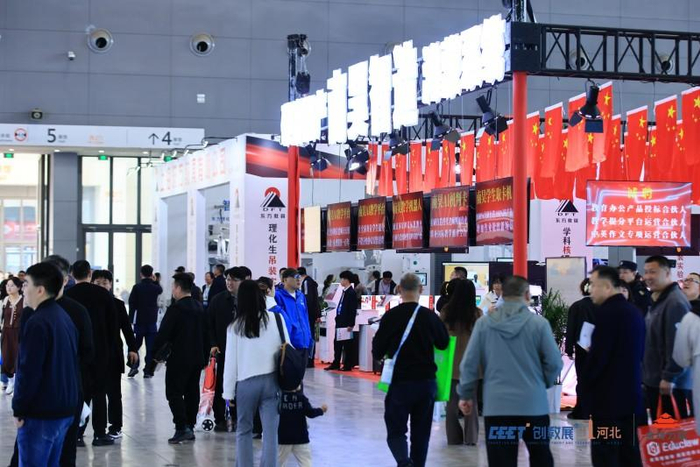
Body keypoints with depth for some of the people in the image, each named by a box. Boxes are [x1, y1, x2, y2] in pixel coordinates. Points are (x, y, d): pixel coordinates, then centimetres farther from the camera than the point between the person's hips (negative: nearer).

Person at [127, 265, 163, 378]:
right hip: (152, 321, 1)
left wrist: (130, 319, -7)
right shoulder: (155, 288, -2)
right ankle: (148, 370, 1)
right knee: (150, 347, 4)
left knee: (136, 345, 11)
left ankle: (134, 366, -2)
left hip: (139, 321, -1)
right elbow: (160, 290, 24)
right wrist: (155, 280, 15)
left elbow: (132, 303, -10)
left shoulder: (137, 287, -8)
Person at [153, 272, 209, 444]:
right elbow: (206, 335, 15)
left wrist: (155, 352, -2)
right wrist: (205, 357, 21)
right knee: (192, 393, 12)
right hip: (197, 358, 7)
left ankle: (182, 428, -13)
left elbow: (163, 333, -16)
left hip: (179, 359, -7)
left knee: (174, 393, -4)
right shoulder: (199, 308, 10)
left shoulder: (176, 308, -14)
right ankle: (190, 427, 15)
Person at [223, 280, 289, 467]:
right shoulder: (276, 318, -2)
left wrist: (228, 391, 4)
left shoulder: (235, 325, -4)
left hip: (246, 382, 0)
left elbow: (231, 360, -2)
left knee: (244, 430, 15)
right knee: (270, 432, 1)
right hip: (271, 381, 0)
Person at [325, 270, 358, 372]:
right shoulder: (344, 291, 12)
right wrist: (337, 318, 13)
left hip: (346, 322, -9)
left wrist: (351, 324, -19)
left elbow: (353, 310, -17)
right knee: (337, 343, 12)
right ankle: (336, 363, 19)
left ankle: (348, 365, 7)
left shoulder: (352, 293, -14)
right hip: (340, 321, 9)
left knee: (347, 345, 0)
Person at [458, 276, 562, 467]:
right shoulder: (538, 323, -4)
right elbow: (554, 362, -2)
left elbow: (469, 363, 1)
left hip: (496, 405, 0)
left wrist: (466, 394, 14)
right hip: (534, 404, 0)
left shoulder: (484, 323, 0)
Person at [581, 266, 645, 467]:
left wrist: (583, 388, -5)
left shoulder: (607, 312, -15)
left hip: (607, 398, -8)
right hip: (631, 395, 9)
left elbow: (597, 357, -18)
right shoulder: (634, 311, 12)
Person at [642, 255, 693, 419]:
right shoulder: (659, 300, 14)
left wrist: (669, 377, -22)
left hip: (671, 384, -10)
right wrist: (648, 375, 21)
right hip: (654, 380, 10)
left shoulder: (675, 302, -18)